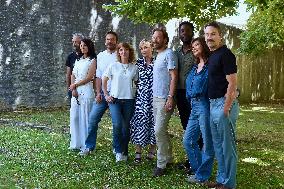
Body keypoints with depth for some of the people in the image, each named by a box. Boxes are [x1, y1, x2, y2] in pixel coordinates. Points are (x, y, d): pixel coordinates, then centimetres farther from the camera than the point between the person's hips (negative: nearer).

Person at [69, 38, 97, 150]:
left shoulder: (93, 60, -1)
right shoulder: (78, 60, 18)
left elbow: (89, 77, -9)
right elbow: (73, 75, 11)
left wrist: (75, 85, -5)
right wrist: (73, 89, -4)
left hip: (86, 90, -6)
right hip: (75, 91, 6)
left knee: (85, 117, -5)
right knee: (74, 116, 5)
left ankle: (86, 144, 4)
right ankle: (76, 143, 15)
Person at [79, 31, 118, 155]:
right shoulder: (100, 56, 10)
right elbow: (98, 76, 10)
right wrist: (98, 92, 0)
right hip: (102, 93, 3)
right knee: (92, 118, -2)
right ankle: (89, 146, 9)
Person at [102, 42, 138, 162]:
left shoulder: (134, 68, 6)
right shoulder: (113, 66, 3)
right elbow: (104, 80, 9)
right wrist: (106, 95, 4)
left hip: (129, 100, 2)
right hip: (115, 99, -1)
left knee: (126, 127, 4)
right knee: (117, 124, -17)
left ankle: (124, 152, 19)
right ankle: (118, 151, 2)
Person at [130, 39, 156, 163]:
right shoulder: (138, 62, 11)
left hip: (153, 96, -2)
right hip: (140, 96, 2)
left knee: (153, 121, 2)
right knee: (139, 121, -1)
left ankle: (152, 150, 15)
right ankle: (138, 151, 6)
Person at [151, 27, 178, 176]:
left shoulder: (169, 54, -9)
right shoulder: (158, 56, 17)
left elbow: (174, 77, -15)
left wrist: (170, 98, -22)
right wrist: (154, 97, 14)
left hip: (164, 99, -9)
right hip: (155, 98, 9)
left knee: (159, 131, -10)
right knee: (161, 130, 13)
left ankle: (161, 165, 0)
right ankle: (168, 158, 25)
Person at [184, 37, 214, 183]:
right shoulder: (195, 67, 17)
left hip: (205, 105, -9)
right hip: (194, 107, 9)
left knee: (207, 143, 4)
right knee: (188, 141, 13)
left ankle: (202, 175, 15)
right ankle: (198, 169, 27)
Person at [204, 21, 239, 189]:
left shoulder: (225, 54, -12)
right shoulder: (212, 55, 14)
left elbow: (232, 83, -18)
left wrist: (226, 108, -21)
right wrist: (214, 105, 17)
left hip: (224, 104, -9)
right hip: (213, 104, 9)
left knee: (227, 145, 0)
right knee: (218, 144, 16)